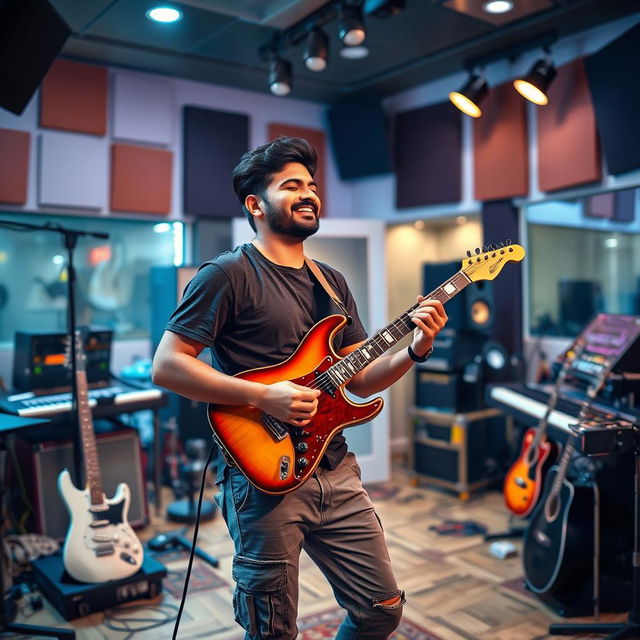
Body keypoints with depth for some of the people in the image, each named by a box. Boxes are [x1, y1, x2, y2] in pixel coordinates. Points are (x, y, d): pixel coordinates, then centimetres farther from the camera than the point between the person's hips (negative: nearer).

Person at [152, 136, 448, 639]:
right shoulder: (231, 273, -9)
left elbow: (360, 379, 13)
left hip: (336, 471, 7)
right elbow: (166, 365, -14)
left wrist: (415, 350, -4)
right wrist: (264, 396, -21)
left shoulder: (332, 283, 13)